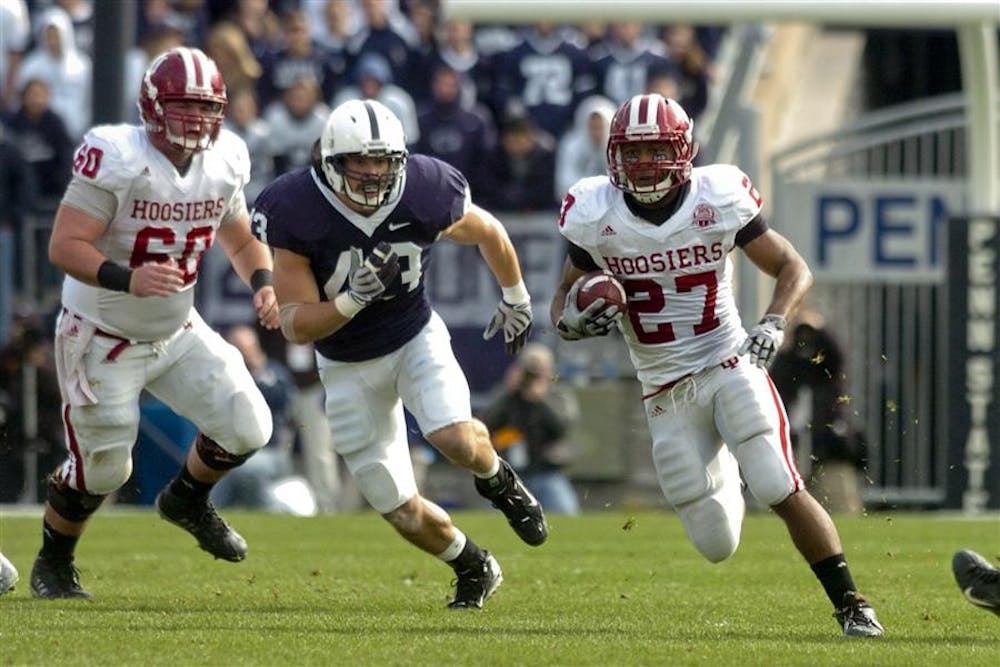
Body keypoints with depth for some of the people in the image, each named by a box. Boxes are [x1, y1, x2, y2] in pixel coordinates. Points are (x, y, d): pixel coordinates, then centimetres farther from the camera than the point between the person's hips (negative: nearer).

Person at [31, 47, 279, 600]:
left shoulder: (223, 164, -5)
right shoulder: (114, 159, -25)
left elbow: (241, 240, 12)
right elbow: (64, 246, -29)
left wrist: (263, 284, -9)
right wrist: (128, 279, -44)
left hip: (177, 331, 5)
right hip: (103, 340, -5)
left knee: (247, 429, -6)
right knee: (101, 470, 2)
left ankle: (188, 500, 25)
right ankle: (53, 563, 31)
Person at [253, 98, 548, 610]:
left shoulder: (425, 193, -20)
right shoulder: (296, 214, -25)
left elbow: (489, 234, 4)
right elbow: (295, 325, -21)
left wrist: (516, 299, 17)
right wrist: (353, 299, -39)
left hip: (416, 338, 0)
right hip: (348, 367, 0)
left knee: (457, 438, -29)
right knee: (402, 512, 0)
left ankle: (498, 481, 8)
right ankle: (473, 568, 31)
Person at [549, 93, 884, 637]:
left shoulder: (719, 201, -11)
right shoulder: (596, 217, -7)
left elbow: (794, 269, -1)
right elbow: (564, 296, 7)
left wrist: (774, 324, -21)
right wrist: (572, 320, -17)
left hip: (729, 368, -2)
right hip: (666, 394, 2)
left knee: (782, 491, -22)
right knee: (718, 547, 3)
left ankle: (851, 606, -8)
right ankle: (721, 473, 40)